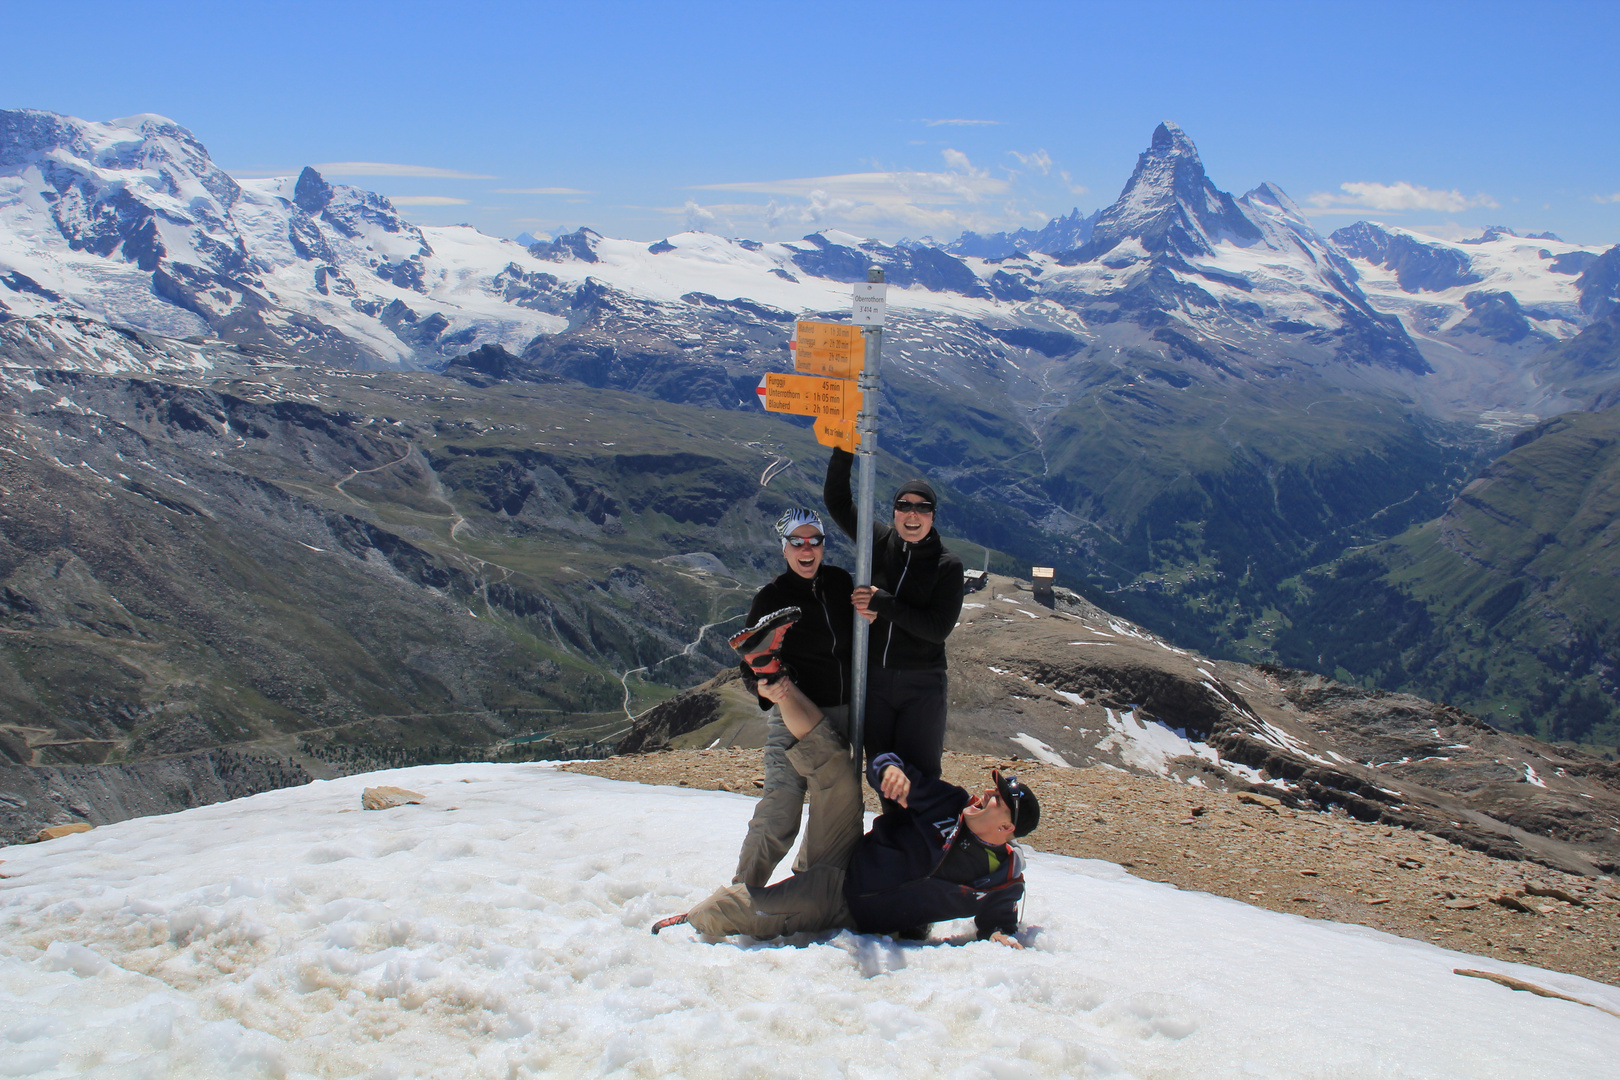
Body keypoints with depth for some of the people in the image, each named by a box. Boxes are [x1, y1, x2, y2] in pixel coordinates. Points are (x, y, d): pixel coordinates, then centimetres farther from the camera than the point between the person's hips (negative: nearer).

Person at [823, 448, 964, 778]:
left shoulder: (948, 566, -8)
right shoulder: (880, 541, 1)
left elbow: (939, 628, -15)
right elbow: (837, 500, 4)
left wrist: (882, 603, -20)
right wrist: (845, 450, -7)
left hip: (923, 685, -3)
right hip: (874, 677, 3)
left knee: (919, 774, -1)